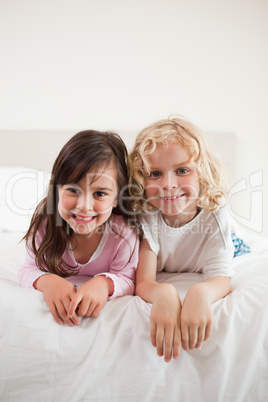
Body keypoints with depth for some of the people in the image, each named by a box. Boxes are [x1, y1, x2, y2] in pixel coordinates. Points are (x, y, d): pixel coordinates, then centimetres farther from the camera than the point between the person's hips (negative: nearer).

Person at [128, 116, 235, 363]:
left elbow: (222, 278, -38)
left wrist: (201, 293, -64)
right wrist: (162, 293, -66)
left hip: (197, 279, 0)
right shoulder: (146, 218, -33)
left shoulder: (214, 215, -31)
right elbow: (143, 282, -40)